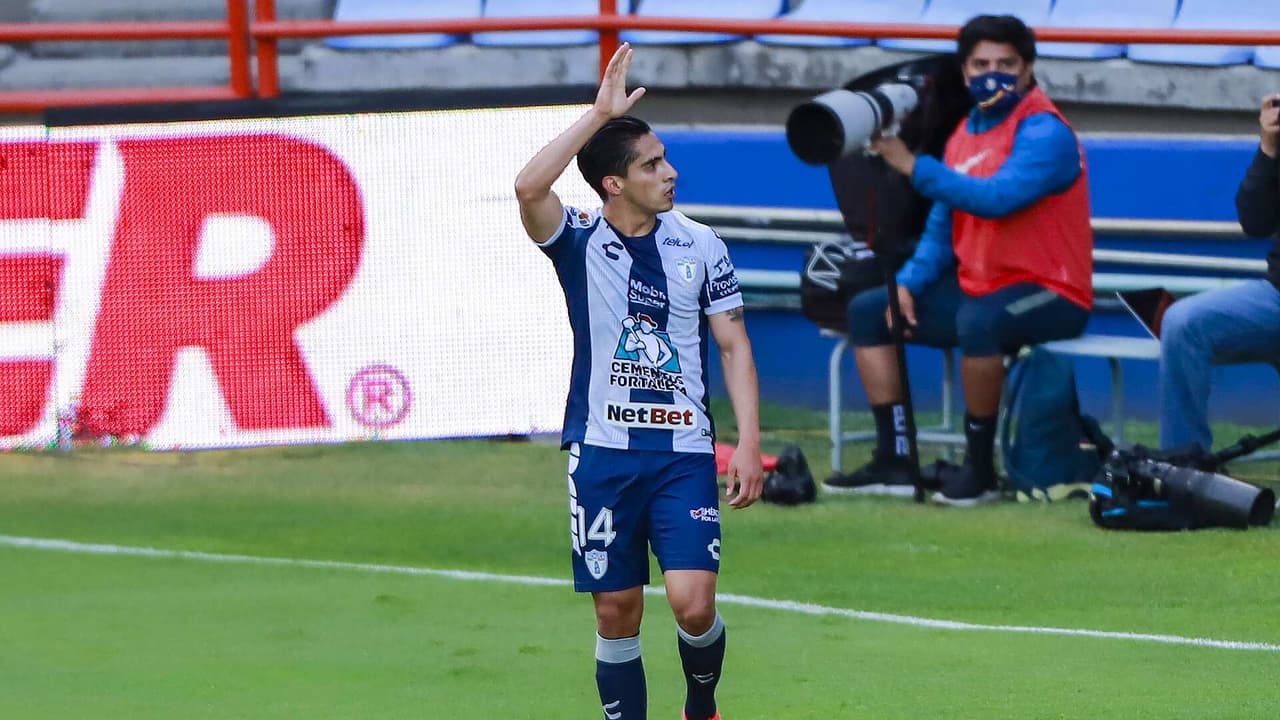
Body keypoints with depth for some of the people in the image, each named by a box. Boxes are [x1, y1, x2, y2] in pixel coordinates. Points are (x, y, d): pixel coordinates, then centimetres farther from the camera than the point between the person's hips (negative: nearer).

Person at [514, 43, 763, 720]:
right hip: (602, 453, 0)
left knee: (693, 604, -10)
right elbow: (529, 188, -22)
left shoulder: (701, 246, 4)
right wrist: (599, 113, -24)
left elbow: (734, 347, 7)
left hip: (684, 452, 0)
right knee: (616, 613, 3)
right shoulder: (579, 241, -1)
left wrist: (748, 444, -1)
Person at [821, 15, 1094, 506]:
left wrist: (914, 167, -28)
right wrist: (910, 283, 0)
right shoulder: (967, 132, 12)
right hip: (977, 287, 9)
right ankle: (894, 463, 2)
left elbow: (996, 198, -30)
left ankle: (979, 469, -25)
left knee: (978, 320, -39)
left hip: (1050, 295, -9)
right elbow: (942, 225, 16)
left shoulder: (1044, 132, -14)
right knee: (866, 310, 7)